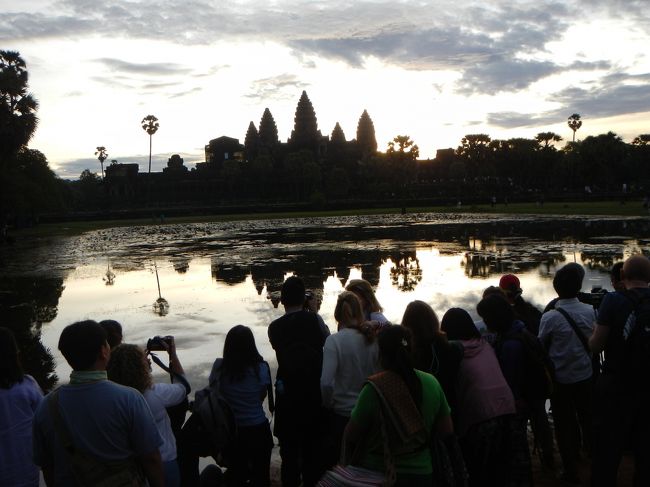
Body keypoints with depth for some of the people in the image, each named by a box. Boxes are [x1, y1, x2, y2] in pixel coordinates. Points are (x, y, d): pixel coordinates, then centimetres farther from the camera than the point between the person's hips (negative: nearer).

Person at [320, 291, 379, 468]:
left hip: (342, 414, -3)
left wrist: (328, 404, -5)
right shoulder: (373, 339, -8)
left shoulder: (334, 340, -17)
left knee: (335, 463, 15)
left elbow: (326, 382, -23)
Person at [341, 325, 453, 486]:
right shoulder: (432, 383, -11)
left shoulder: (374, 389, -23)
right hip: (422, 472, 3)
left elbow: (351, 435, -13)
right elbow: (446, 430, -1)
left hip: (378, 473, -3)